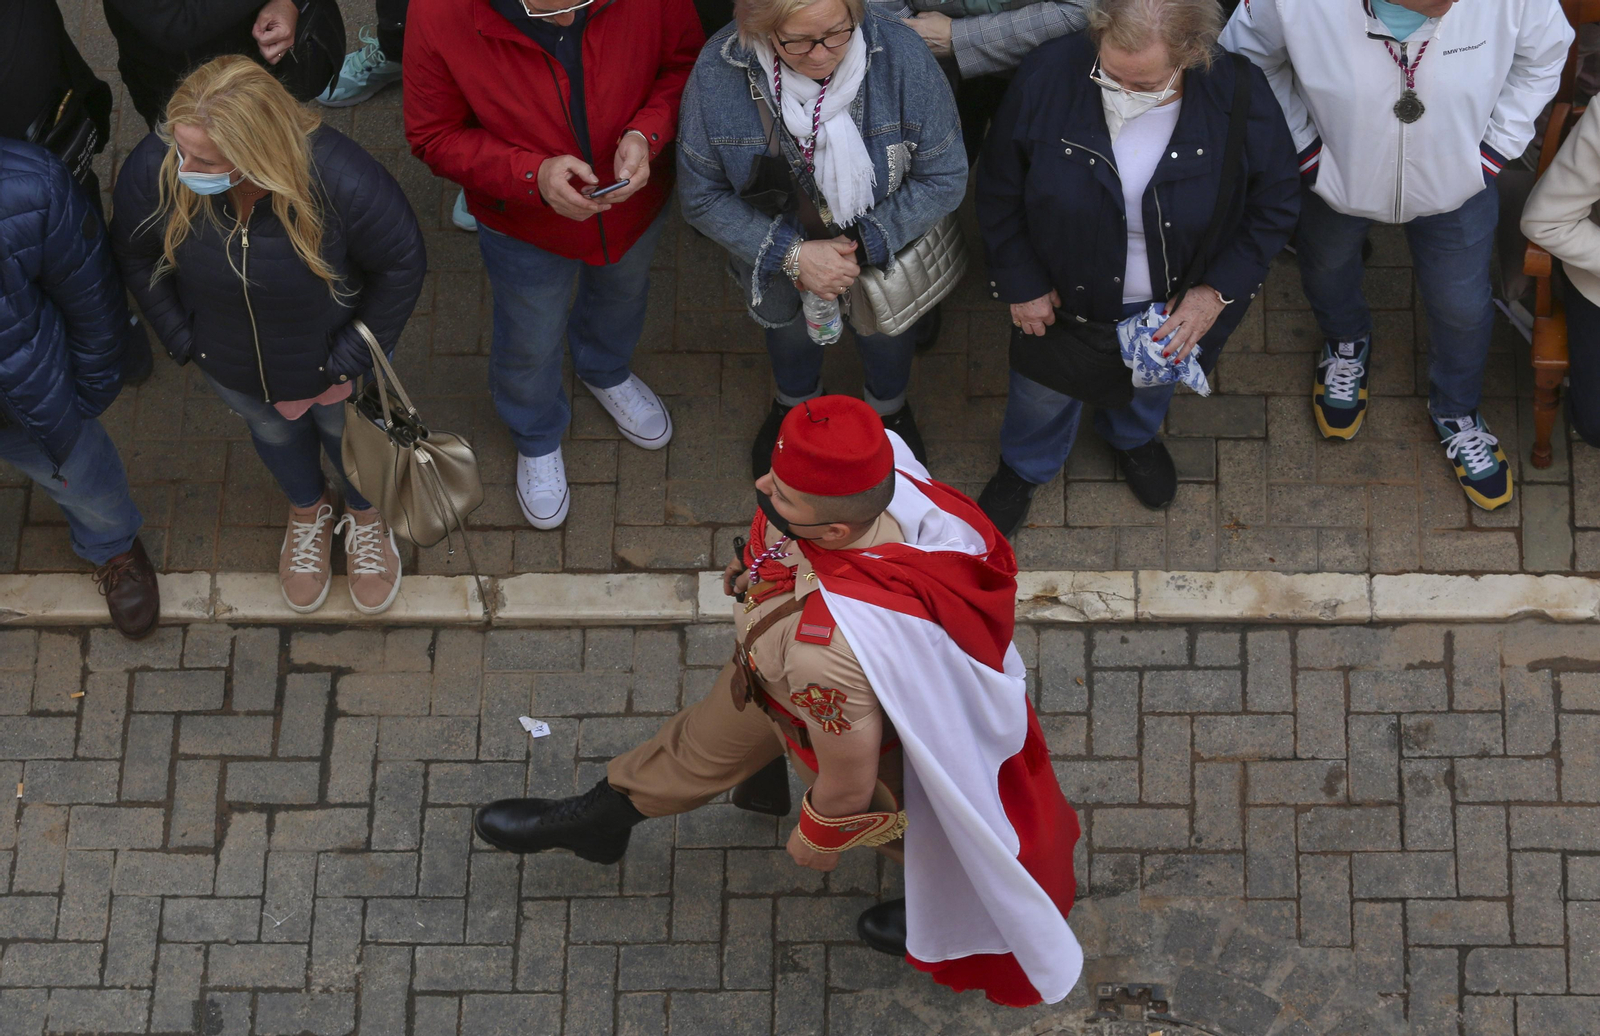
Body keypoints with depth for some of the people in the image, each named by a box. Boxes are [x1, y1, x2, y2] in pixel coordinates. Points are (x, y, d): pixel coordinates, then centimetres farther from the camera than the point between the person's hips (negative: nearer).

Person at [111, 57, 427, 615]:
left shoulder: (342, 181, -42)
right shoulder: (153, 170, -34)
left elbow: (402, 264, -22)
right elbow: (135, 253, -10)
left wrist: (350, 358, -16)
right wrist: (182, 339, -6)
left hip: (330, 358, -2)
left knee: (346, 430, 29)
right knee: (274, 432, 33)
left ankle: (365, 514, 64)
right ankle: (307, 511, 67)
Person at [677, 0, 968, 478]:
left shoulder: (901, 56, -36)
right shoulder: (717, 72, -34)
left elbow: (944, 178, -23)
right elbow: (702, 196, -21)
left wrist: (863, 246, -29)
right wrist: (792, 255, -29)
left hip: (887, 252, 0)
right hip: (780, 254, 0)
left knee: (887, 329, 30)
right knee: (792, 327, 32)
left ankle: (889, 408, 67)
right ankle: (795, 405, 68)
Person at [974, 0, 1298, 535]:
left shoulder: (1239, 97, -32)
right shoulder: (1047, 76, -31)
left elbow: (1274, 204, -14)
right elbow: (999, 189, -13)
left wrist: (1219, 291, -21)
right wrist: (1021, 283, -9)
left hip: (1178, 303, 1)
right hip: (1064, 291, 0)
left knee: (1152, 382, 34)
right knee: (1045, 389, 28)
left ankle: (1133, 436, 71)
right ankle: (1024, 467, 63)